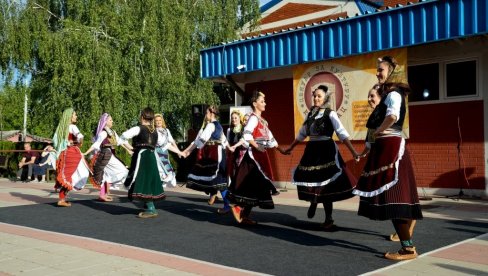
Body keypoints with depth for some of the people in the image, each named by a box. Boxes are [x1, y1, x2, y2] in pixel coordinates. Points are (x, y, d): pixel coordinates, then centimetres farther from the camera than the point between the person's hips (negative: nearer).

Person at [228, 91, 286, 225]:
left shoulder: (262, 120, 19)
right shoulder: (253, 118, -9)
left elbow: (270, 138, 23)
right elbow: (246, 134, -24)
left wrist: (281, 150, 22)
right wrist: (257, 146, -20)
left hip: (261, 155, 9)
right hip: (254, 154, -9)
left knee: (255, 186, 7)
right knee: (255, 185, -12)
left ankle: (245, 216, 10)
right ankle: (238, 207, -3)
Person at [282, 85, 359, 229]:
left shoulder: (330, 114, -5)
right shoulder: (310, 114, 12)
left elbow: (342, 133, -14)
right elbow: (301, 134, 22)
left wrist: (353, 151, -24)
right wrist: (290, 148, 26)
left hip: (326, 150, -5)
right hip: (312, 150, 5)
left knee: (325, 184, -3)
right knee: (306, 179, 4)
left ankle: (328, 219, 11)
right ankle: (313, 201, 30)